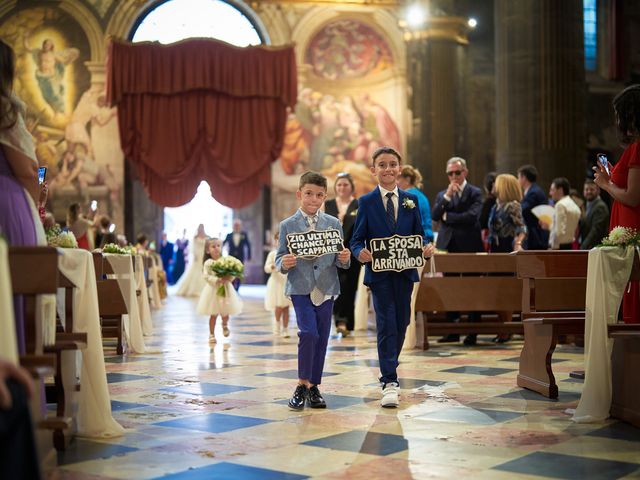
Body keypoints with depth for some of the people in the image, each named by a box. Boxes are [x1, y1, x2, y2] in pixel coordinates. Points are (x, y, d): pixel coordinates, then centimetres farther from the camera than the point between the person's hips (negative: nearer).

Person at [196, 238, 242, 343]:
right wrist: (217, 279, -24)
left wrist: (229, 278, -20)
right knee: (213, 314, 1)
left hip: (225, 289, 3)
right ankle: (212, 334, 15)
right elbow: (206, 276, -14)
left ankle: (225, 325, 44)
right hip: (213, 290, -2)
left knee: (225, 313, 10)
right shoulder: (208, 263, -7)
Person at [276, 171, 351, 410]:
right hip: (300, 288, -3)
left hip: (326, 289, 3)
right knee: (308, 333, -16)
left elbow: (340, 260, 8)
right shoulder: (288, 225, 1)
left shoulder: (334, 224, 7)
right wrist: (284, 263, -20)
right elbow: (279, 258, 1)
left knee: (322, 338, 7)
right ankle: (302, 384, -2)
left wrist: (344, 259, -14)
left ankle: (313, 386, 19)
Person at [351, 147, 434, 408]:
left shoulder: (411, 200, 8)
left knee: (401, 324, 12)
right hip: (379, 273, -3)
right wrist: (360, 253, -22)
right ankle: (390, 382, -9)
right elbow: (357, 239, -1)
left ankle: (389, 371, 32)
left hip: (405, 272, 4)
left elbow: (419, 235, 10)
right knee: (386, 325, -9)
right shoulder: (366, 202, 0)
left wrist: (426, 247, -12)